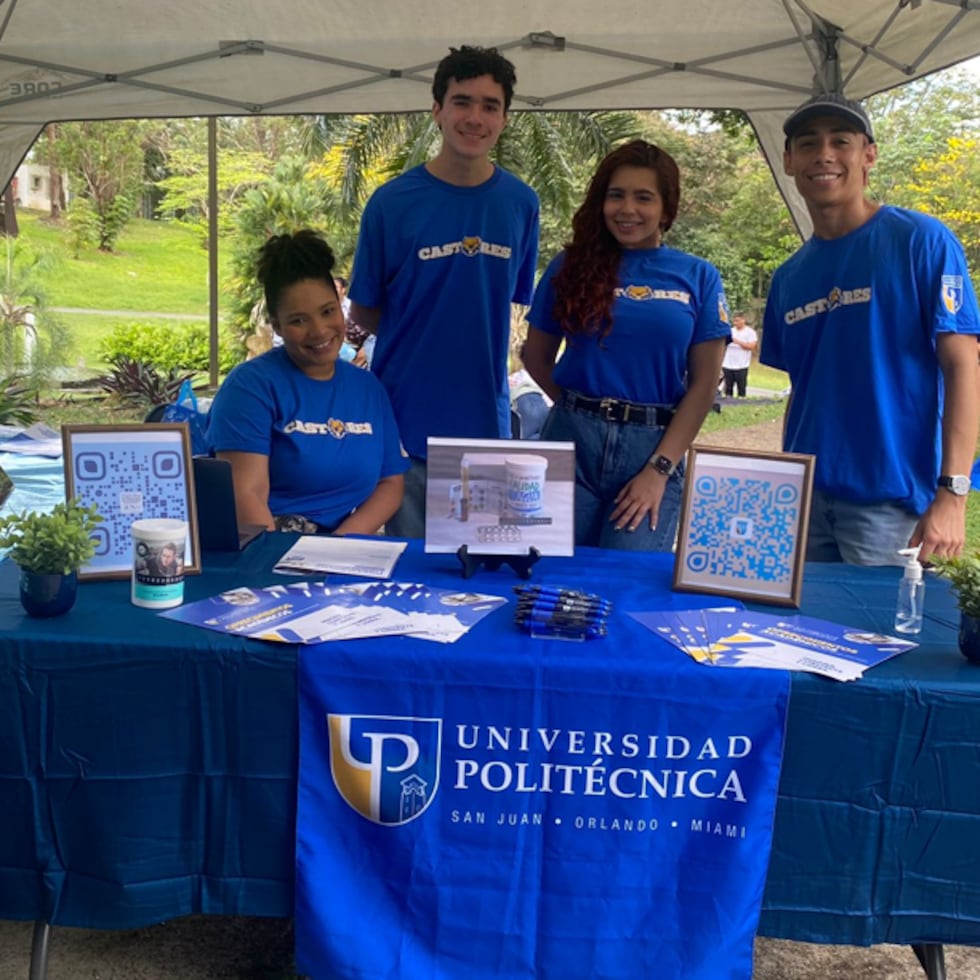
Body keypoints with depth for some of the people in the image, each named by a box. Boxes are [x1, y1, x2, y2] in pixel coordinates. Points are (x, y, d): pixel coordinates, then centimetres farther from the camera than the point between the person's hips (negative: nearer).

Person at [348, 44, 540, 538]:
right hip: (405, 422, -2)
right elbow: (363, 312, 1)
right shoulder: (392, 201, -6)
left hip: (486, 420, 3)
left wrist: (474, 342, 2)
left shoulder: (520, 203, 1)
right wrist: (424, 340, -2)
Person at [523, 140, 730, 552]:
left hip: (653, 445, -1)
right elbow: (536, 357, 15)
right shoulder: (572, 266, 6)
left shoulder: (698, 277, 4)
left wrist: (659, 470, -6)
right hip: (571, 439, 1)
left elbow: (703, 384, 1)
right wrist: (583, 407, 8)